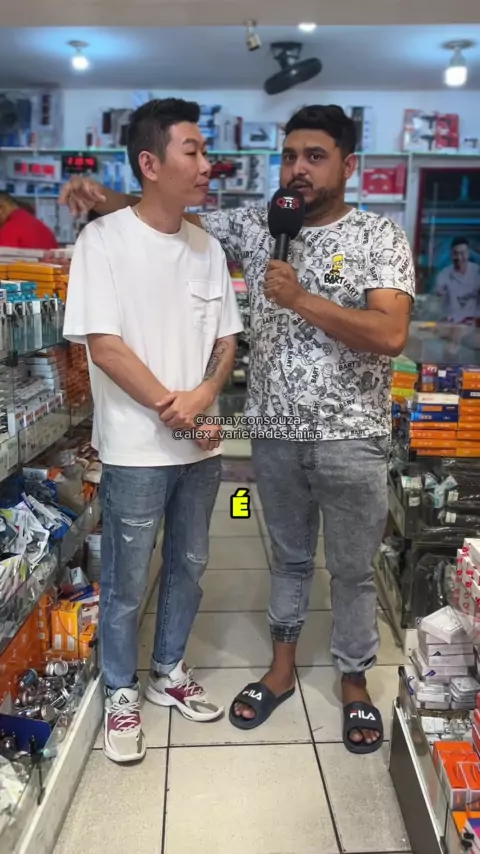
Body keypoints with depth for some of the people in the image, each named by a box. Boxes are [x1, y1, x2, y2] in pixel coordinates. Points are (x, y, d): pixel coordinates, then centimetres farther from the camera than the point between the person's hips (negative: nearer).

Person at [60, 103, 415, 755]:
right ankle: (283, 667, 38)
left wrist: (301, 299, -21)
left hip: (350, 440, -3)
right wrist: (108, 201, -8)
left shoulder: (379, 237, -7)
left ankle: (355, 682, 33)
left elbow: (391, 335, -20)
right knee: (288, 558, 20)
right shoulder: (256, 226, 4)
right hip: (275, 435, 3)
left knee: (353, 570, 13)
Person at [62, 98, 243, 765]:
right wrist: (172, 410, -13)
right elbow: (103, 345, -15)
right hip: (137, 448, -5)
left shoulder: (207, 247, 7)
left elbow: (227, 339, 8)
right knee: (126, 584, 8)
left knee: (188, 567, 18)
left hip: (201, 444, 6)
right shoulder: (105, 239, -10)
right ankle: (122, 693, 31)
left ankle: (170, 671, 40)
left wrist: (204, 396, -11)